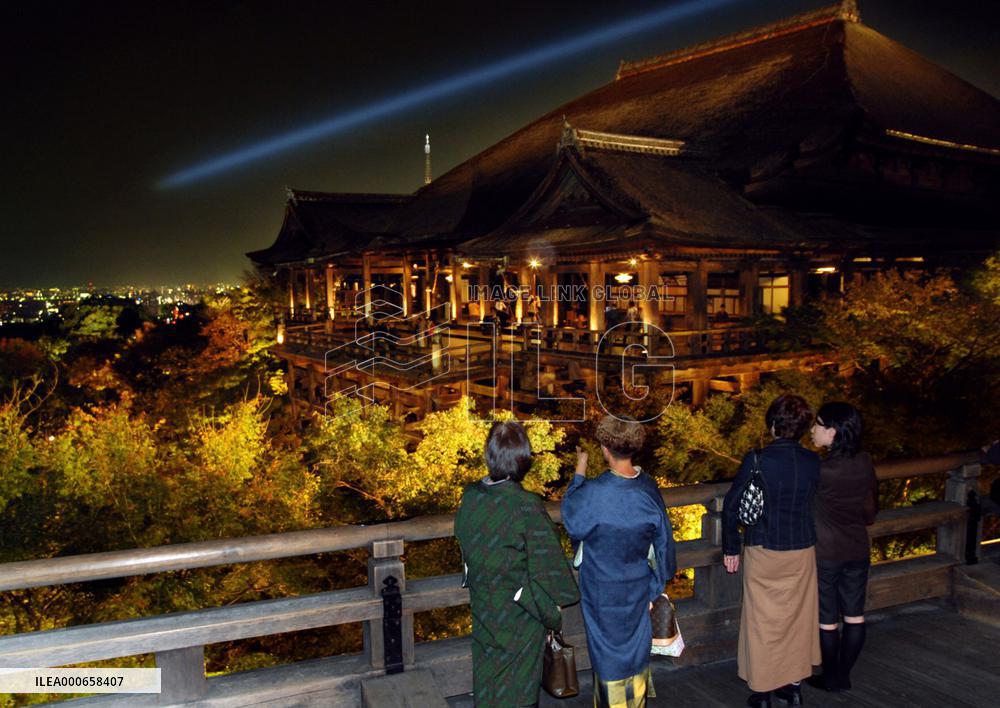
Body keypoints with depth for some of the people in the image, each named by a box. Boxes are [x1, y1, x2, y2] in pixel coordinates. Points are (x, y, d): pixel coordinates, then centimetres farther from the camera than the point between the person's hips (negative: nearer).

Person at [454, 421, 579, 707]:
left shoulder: (470, 496, -12)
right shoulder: (526, 506, -28)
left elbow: (463, 546, 3)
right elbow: (546, 568, -20)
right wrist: (553, 616, -5)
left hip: (482, 606, 5)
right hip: (519, 617, -4)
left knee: (487, 679, 23)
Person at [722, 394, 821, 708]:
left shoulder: (756, 459, -16)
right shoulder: (813, 461, -6)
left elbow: (731, 505, -11)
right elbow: (817, 504, 4)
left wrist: (730, 548, 0)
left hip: (763, 552, -3)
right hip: (802, 552, 3)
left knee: (762, 621, 10)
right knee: (797, 618, 18)